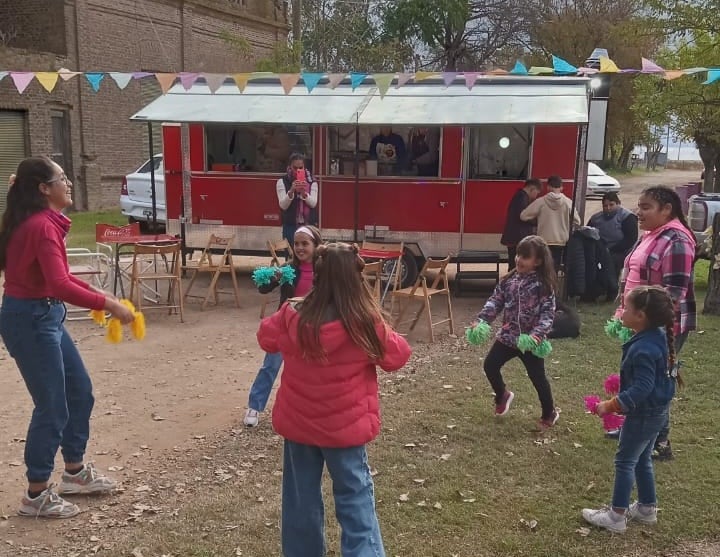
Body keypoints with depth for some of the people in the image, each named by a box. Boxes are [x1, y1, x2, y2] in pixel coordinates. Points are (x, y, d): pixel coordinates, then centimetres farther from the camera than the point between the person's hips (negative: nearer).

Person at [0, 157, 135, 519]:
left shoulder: (38, 222, 10)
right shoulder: (42, 226, -21)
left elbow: (57, 278, 18)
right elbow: (59, 286, -31)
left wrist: (98, 295, 11)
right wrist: (108, 305, -25)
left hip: (43, 316, 10)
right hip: (30, 320, -10)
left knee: (79, 392, 17)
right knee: (52, 407, -1)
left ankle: (75, 473, 32)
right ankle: (36, 495, 15)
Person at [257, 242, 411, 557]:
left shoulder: (291, 318, -13)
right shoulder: (365, 324, -22)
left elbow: (266, 337, 9)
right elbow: (397, 356, -4)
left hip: (298, 423, 3)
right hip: (345, 427, -3)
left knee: (301, 498, 20)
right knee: (355, 497, 10)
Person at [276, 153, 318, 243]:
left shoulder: (311, 182, 4)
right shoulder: (282, 182, -1)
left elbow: (313, 204, -5)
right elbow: (283, 205, -9)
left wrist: (304, 192, -23)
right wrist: (291, 190, -25)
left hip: (309, 225, 2)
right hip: (290, 225, -1)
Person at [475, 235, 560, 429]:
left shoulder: (543, 286, -14)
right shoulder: (509, 280, 1)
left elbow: (548, 313, -17)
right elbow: (495, 301, 2)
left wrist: (538, 333, -32)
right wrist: (482, 320, -11)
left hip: (530, 340, -5)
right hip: (507, 336, 5)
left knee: (538, 377, 3)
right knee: (490, 365, 7)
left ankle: (549, 413, 26)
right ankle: (502, 395, 35)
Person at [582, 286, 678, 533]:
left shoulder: (643, 349, -29)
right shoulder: (657, 336, 0)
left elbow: (641, 389, -29)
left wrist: (610, 406, -25)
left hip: (644, 414, -9)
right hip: (656, 411, 9)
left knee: (625, 461, 3)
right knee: (642, 460, 21)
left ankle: (617, 516, 11)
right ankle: (647, 508, 34)